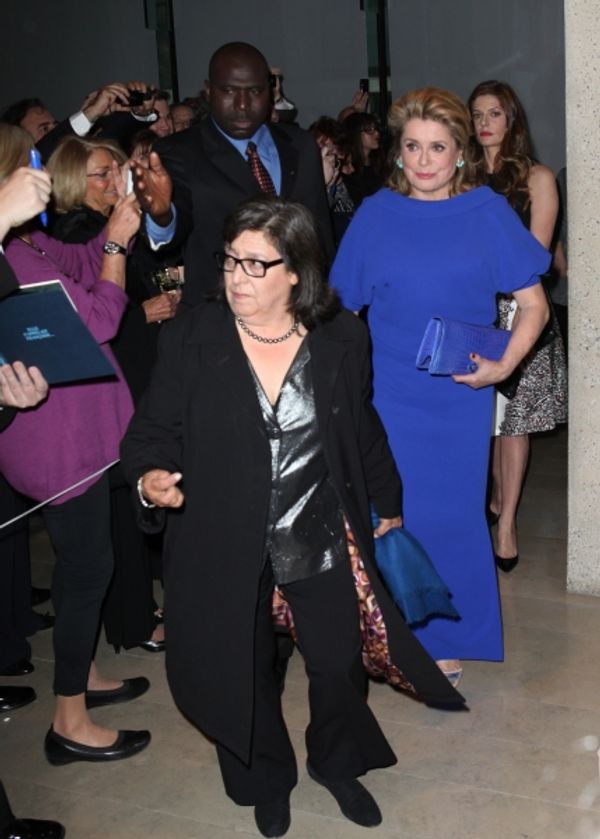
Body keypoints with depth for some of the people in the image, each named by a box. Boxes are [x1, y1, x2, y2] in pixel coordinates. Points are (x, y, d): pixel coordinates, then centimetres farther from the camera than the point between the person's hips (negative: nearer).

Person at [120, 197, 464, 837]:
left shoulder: (342, 339, -6)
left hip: (322, 544, 1)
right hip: (226, 548, 0)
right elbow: (155, 429, -6)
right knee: (242, 672, 16)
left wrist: (388, 507, 16)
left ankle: (338, 764, 47)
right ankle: (267, 780, 47)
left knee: (339, 664, 14)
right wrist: (150, 479, -27)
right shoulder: (191, 338, -10)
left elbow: (365, 433, 7)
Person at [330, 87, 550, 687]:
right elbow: (342, 307, 6)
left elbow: (533, 305, 1)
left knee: (451, 514, 8)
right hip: (389, 394, 1)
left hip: (461, 395, 0)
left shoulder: (486, 211, -2)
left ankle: (446, 641, 28)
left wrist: (503, 365, -14)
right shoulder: (376, 214, 1)